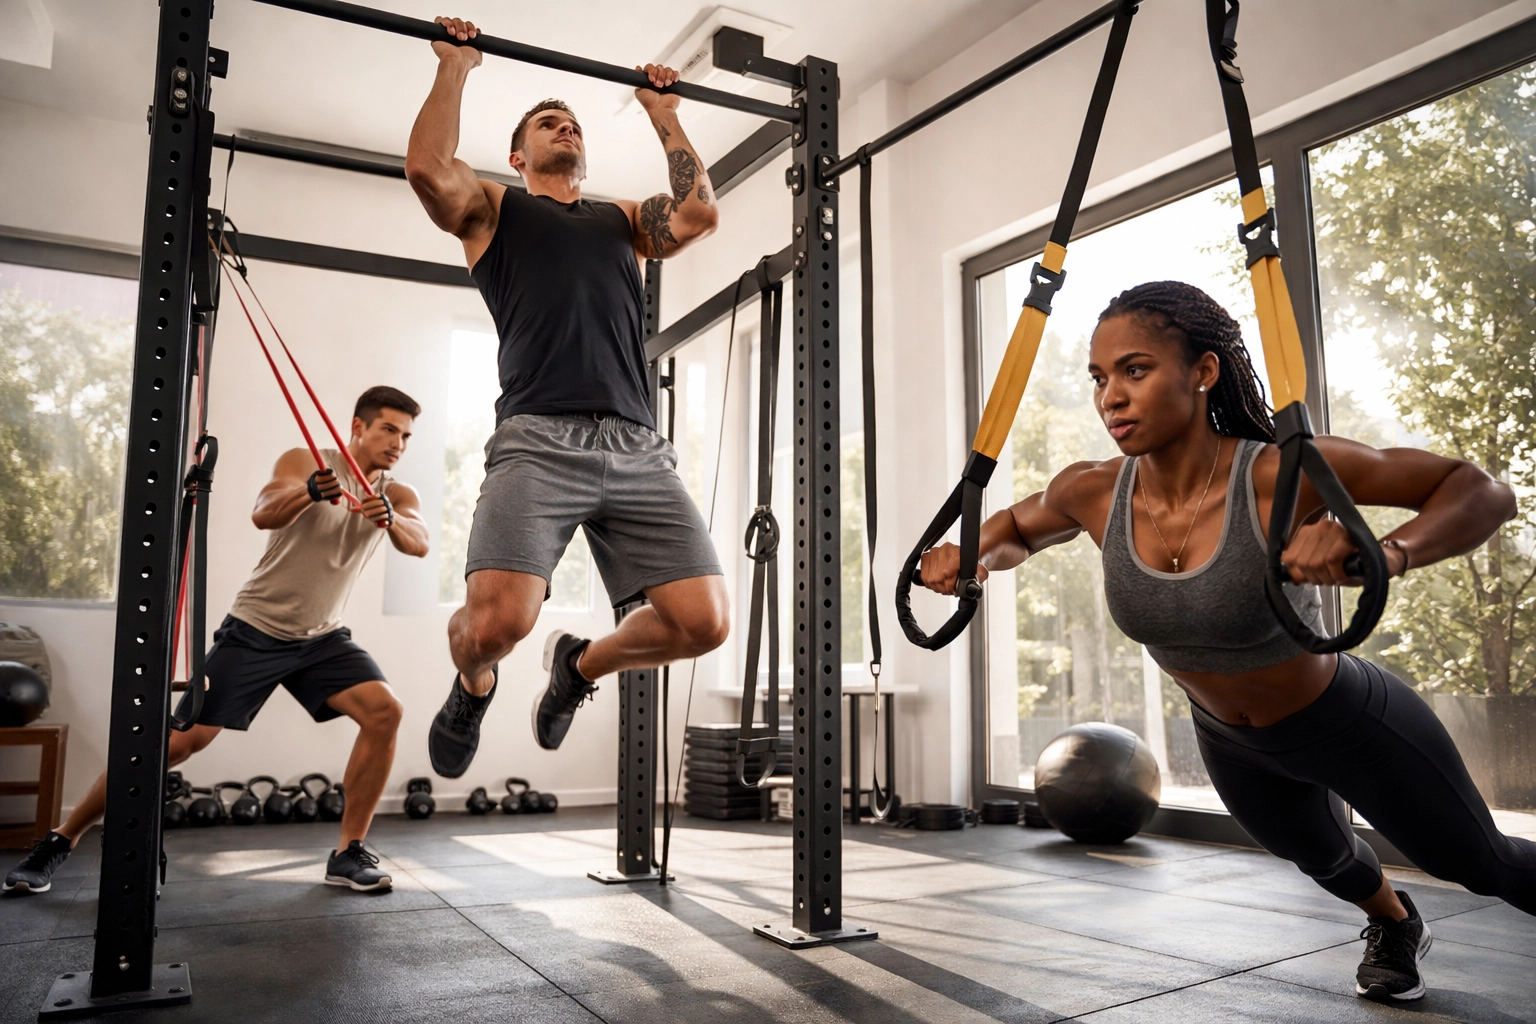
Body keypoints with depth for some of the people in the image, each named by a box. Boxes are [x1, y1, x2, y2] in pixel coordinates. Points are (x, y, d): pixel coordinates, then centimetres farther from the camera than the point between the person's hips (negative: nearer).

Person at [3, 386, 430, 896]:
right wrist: (310, 492, -51)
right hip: (255, 630, -3)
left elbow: (419, 543, -24)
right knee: (181, 738, -4)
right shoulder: (304, 461, -10)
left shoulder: (397, 495, -2)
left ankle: (349, 853, -9)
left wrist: (389, 518, -47)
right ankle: (61, 839, 16)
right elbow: (263, 514, -30)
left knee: (384, 710, -19)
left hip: (321, 637, 3)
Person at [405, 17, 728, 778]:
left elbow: (700, 213, 13)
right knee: (498, 621, -24)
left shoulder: (623, 220, 31)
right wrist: (455, 67, 12)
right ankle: (473, 685, 16)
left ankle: (582, 664, 22)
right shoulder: (492, 209, 22)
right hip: (539, 438, -3)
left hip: (637, 447, 4)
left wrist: (663, 116, 23)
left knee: (703, 622, -11)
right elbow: (429, 170, 1)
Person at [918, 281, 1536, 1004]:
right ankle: (1393, 926, 68)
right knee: (1325, 860, 34)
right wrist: (968, 556, -22)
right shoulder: (1094, 494, -22)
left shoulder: (1282, 476, -35)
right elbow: (1015, 528, 0)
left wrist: (1385, 554, -49)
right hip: (1233, 744, 5)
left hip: (1353, 726, -4)